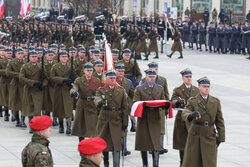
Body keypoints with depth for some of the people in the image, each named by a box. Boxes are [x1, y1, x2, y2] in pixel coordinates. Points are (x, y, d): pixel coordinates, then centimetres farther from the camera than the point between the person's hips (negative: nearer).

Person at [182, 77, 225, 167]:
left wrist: (220, 138, 3)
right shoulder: (192, 101, -3)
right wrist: (190, 115, -45)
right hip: (195, 136, -1)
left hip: (210, 137, 1)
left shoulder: (216, 101, 4)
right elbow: (184, 114, -21)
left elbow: (219, 120, 7)